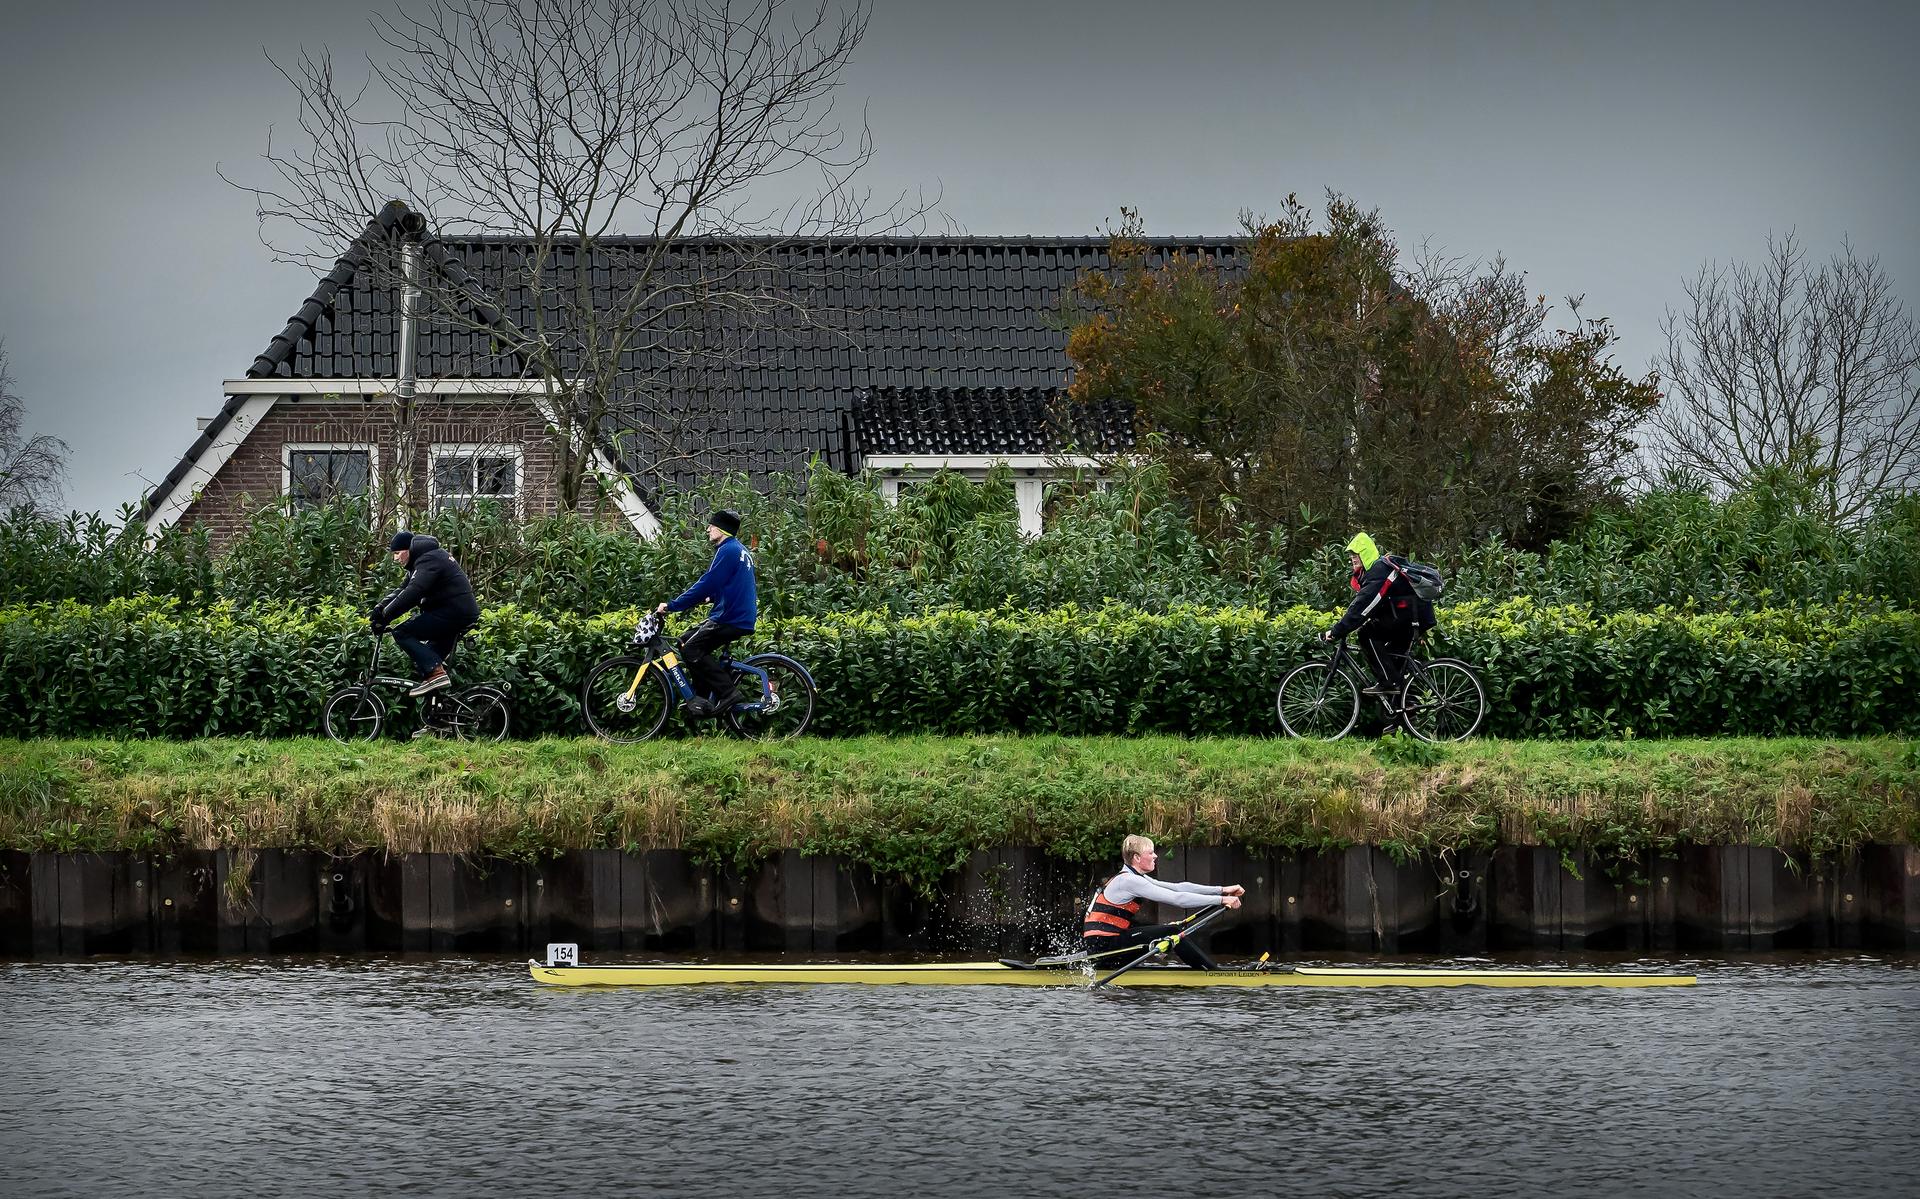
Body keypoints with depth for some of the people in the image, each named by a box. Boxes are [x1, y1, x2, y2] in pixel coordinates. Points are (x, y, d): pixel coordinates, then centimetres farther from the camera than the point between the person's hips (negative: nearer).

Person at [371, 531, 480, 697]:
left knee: (402, 634, -15)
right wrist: (378, 608, 3)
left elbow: (411, 594, -25)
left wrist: (384, 616, -23)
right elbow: (403, 591, 18)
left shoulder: (428, 560, -15)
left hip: (453, 612, -11)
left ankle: (435, 671, -24)